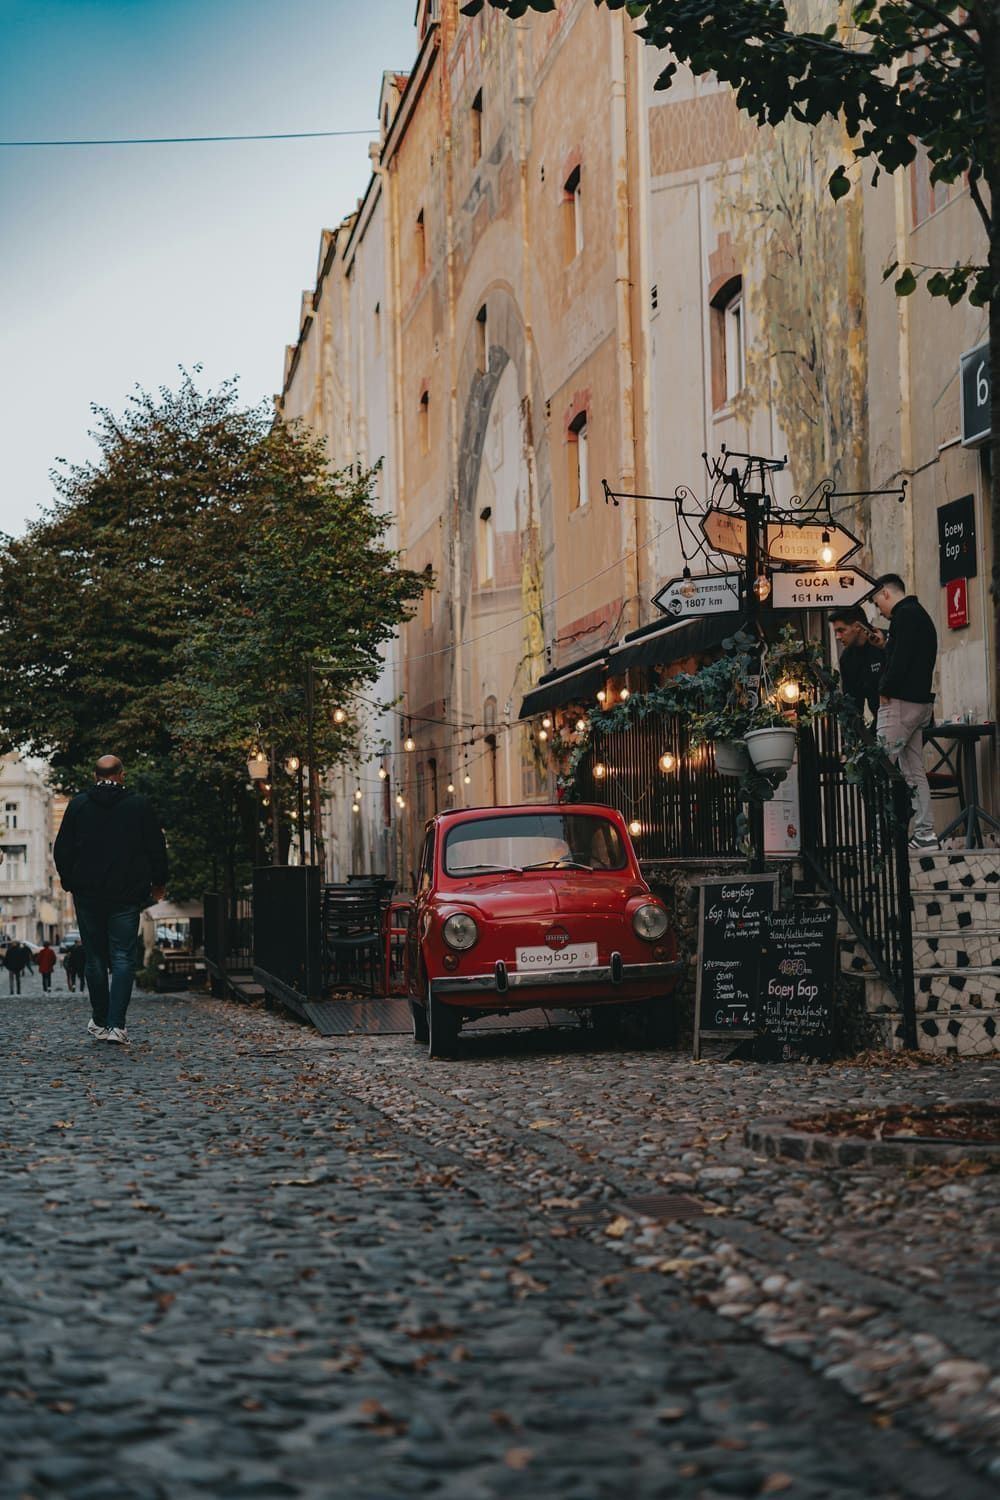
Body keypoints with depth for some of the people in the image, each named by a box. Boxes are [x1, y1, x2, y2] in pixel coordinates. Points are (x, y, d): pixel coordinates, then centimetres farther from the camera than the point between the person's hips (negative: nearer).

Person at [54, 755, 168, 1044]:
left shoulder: (78, 804, 2)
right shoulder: (140, 805, -1)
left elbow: (62, 850, 5)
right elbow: (157, 847, 2)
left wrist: (70, 882, 19)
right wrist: (159, 882, 16)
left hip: (87, 893, 1)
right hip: (126, 895, -1)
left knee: (94, 958, 11)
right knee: (123, 958, -1)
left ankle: (99, 1022, 18)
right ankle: (116, 1025, -11)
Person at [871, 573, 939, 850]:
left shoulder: (905, 614, -8)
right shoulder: (921, 615, 23)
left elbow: (900, 657, -19)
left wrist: (885, 690, -12)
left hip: (901, 701, -10)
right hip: (921, 702, 10)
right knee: (914, 770, 9)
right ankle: (925, 834, 6)